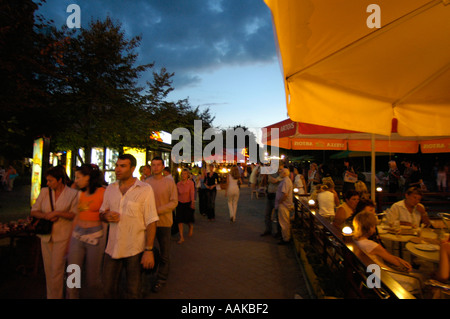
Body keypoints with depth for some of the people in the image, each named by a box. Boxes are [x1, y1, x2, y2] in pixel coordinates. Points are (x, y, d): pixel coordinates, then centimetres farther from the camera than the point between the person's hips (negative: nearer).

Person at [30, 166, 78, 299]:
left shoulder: (72, 193, -6)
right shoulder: (44, 191, 5)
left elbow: (74, 214, -6)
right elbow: (34, 211, 7)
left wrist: (57, 213, -17)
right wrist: (46, 216, -12)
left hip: (62, 235, -4)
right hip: (46, 235, 4)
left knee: (57, 269, -1)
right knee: (48, 268, 13)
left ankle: (56, 296, 15)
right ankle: (50, 294, 29)